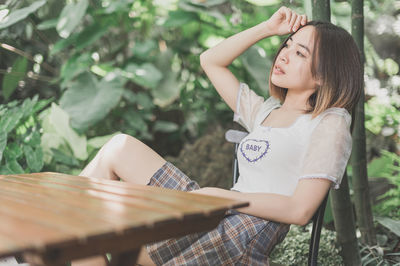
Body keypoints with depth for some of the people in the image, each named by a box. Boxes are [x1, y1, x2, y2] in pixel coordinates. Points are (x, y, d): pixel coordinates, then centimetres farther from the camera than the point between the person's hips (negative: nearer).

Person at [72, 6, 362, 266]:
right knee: (120, 147, -4)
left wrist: (221, 196, -14)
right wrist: (268, 28, 18)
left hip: (248, 235, -7)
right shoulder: (265, 111, 20)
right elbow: (210, 61, 27)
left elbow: (300, 209, -13)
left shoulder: (331, 123, -1)